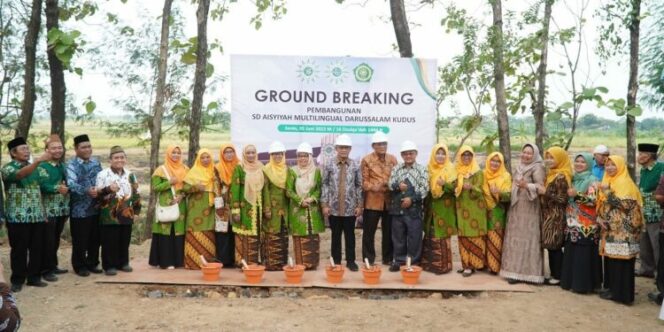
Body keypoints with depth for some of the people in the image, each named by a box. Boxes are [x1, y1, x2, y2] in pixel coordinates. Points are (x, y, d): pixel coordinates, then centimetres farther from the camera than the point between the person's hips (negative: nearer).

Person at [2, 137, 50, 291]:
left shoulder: (37, 168, 12)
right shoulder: (8, 168, -5)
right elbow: (20, 174, -27)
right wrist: (38, 160, -41)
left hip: (37, 216, 5)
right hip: (18, 217, -5)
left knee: (37, 248, 9)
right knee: (19, 250, 3)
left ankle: (34, 277, 21)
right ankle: (17, 280, 16)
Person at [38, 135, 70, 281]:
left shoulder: (63, 166, 13)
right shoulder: (42, 166, -9)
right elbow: (43, 185, -23)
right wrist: (57, 188, -37)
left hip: (62, 210, 7)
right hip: (49, 211, -7)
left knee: (56, 240, 15)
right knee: (48, 241, -2)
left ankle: (53, 266, 26)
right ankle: (46, 269, 6)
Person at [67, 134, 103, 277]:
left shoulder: (96, 162, 9)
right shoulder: (72, 164, -9)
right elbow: (71, 184, -25)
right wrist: (87, 191, -39)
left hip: (96, 208, 5)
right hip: (80, 210, -5)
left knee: (95, 239, 13)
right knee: (80, 241, 3)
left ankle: (92, 263, 27)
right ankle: (80, 266, 18)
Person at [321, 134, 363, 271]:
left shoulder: (355, 166, 0)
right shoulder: (329, 165, -1)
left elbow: (359, 186, 4)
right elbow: (325, 185, 0)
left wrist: (360, 205, 0)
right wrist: (324, 204, -4)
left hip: (350, 207, 0)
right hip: (334, 207, 0)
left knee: (350, 235, 8)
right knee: (336, 235, 10)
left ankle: (350, 261, 20)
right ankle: (336, 261, 21)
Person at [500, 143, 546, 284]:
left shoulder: (537, 168, -8)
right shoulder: (519, 167, 14)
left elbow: (541, 188, -19)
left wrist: (527, 185, -33)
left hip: (529, 209, -7)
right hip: (516, 208, 7)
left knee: (527, 239, -5)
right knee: (516, 239, 8)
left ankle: (528, 272, 0)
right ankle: (515, 270, 14)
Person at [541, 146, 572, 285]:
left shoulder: (561, 177, -14)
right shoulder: (551, 174, 13)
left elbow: (562, 199, -17)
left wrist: (545, 193, -18)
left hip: (556, 216, -8)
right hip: (549, 215, 9)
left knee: (555, 246, -3)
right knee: (550, 245, 9)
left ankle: (558, 276, 5)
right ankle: (554, 274, 16)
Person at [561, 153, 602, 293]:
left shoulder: (592, 181, -7)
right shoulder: (574, 179, 14)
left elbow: (594, 200, -19)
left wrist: (576, 195, -23)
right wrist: (569, 195, 8)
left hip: (586, 225, -7)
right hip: (573, 223, 7)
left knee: (583, 255, -5)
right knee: (571, 253, 9)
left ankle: (583, 284, 2)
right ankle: (570, 281, 17)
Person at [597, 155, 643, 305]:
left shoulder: (626, 183, -8)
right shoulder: (607, 182, 15)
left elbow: (626, 204, -19)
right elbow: (601, 204, 17)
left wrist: (608, 192, -21)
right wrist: (600, 218, 0)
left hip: (623, 229, -7)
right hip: (610, 228, 7)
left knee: (621, 260, -5)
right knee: (610, 258, 10)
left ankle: (621, 292, 1)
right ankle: (611, 287, 18)